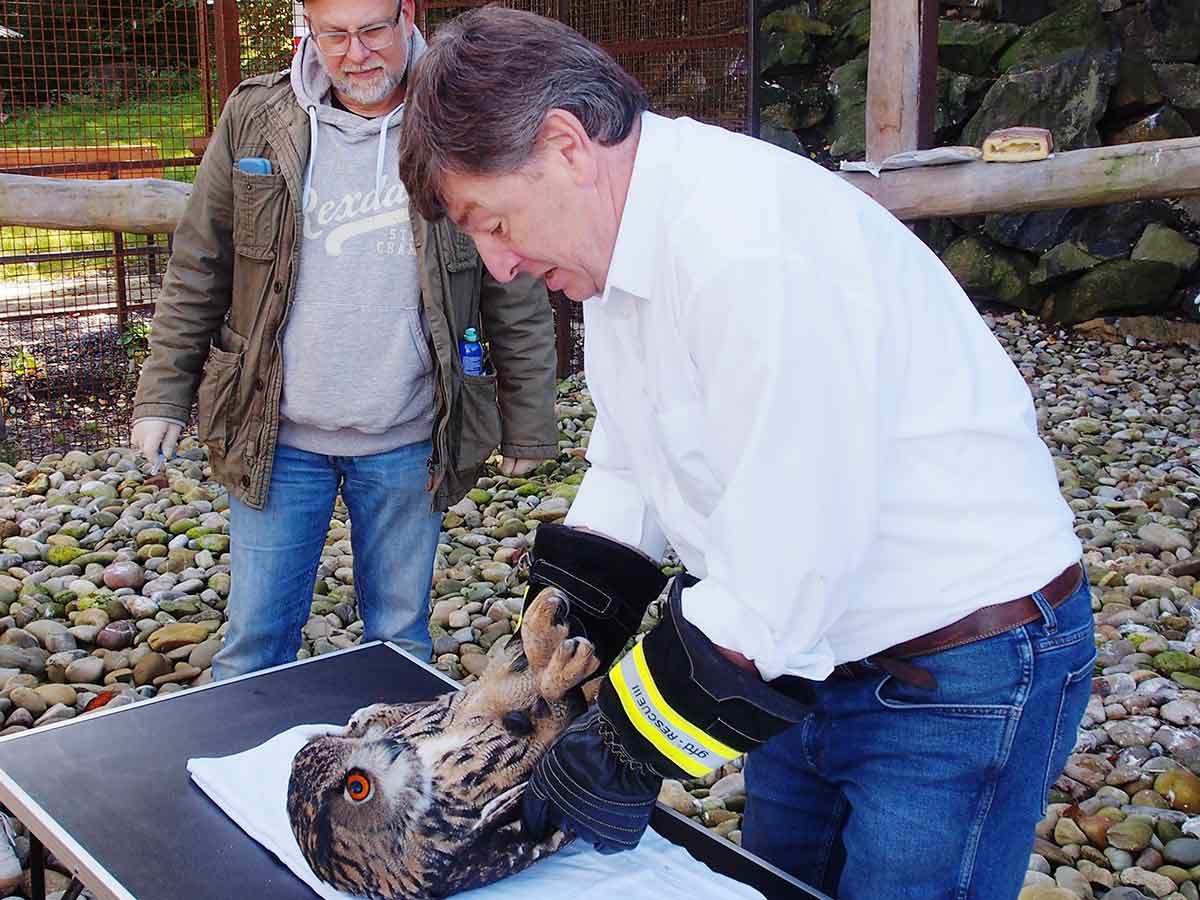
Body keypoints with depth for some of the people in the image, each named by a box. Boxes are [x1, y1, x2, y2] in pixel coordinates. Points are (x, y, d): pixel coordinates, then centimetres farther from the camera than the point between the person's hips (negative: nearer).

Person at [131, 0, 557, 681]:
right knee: (255, 643, 10)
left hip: (407, 444, -1)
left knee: (401, 637, 14)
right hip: (279, 438, 1)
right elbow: (198, 270, 6)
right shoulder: (254, 120, -1)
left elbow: (518, 298, 0)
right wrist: (164, 395, 4)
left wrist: (528, 425, 2)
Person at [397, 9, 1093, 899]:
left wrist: (629, 755, -19)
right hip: (814, 658, 9)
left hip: (962, 673, -8)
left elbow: (783, 574, -29)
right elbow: (626, 474, 9)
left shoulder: (756, 248, -30)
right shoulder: (623, 232, 1)